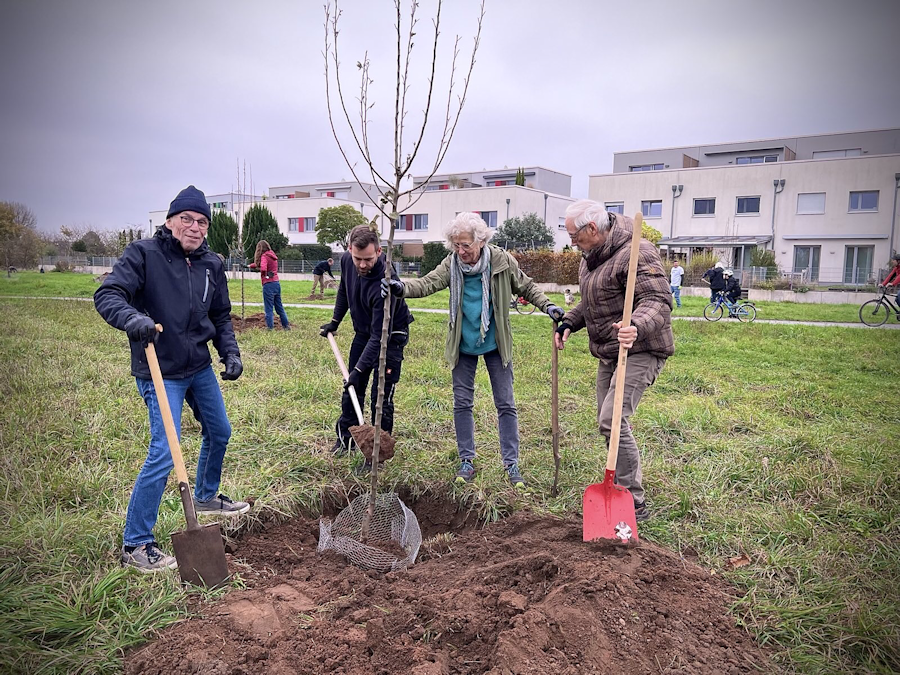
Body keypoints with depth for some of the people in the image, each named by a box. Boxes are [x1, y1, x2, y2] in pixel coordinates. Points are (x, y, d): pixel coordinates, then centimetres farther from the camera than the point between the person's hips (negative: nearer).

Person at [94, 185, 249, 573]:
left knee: (219, 433, 21)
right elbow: (107, 295, -22)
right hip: (160, 373, -7)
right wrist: (131, 318, -43)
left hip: (200, 368, 7)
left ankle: (206, 497, 48)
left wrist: (231, 353, -2)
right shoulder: (143, 254, -13)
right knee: (163, 454, -12)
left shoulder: (211, 265, 4)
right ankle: (135, 545, 3)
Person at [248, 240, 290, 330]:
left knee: (268, 308, -1)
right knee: (279, 306, 16)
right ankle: (286, 325, 20)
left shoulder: (264, 256, -9)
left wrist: (264, 275, -9)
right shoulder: (273, 255, 14)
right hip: (277, 283, 8)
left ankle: (270, 327, 1)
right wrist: (250, 265, 38)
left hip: (269, 284, -7)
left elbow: (263, 268, -28)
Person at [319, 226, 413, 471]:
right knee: (352, 389, 13)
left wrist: (359, 369, -34)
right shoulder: (346, 260, -14)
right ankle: (345, 438, 30)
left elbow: (379, 335, -34)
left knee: (381, 397, -7)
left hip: (390, 337, -7)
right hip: (362, 333, 7)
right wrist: (335, 321, 14)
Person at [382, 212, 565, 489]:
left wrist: (547, 306, -12)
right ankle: (467, 461, 22)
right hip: (463, 344, 1)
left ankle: (511, 464, 15)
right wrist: (402, 288, -41)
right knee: (462, 403, 7)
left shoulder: (502, 261, -12)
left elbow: (526, 287, 2)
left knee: (505, 404, 4)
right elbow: (428, 283, -22)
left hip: (495, 342, -1)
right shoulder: (452, 263, -10)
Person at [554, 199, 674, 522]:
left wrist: (637, 326, -46)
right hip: (608, 353, 10)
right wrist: (569, 322, 10)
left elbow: (659, 300, -28)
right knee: (608, 421, 14)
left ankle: (634, 504, -8)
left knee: (613, 420, -19)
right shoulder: (592, 256, 12)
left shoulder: (635, 253, -19)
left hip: (639, 352, -10)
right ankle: (621, 491, 31)